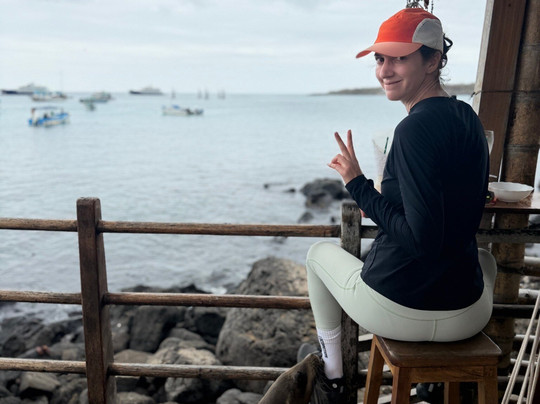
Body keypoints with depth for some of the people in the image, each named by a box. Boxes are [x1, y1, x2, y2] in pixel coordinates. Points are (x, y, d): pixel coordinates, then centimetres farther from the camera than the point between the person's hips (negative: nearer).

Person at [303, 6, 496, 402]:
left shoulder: (416, 127, -21)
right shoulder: (468, 118, 5)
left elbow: (423, 240, -24)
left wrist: (360, 187, -15)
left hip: (394, 311, -7)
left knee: (320, 251, 23)